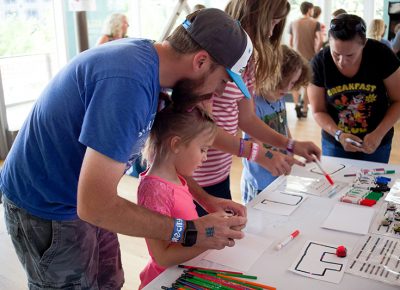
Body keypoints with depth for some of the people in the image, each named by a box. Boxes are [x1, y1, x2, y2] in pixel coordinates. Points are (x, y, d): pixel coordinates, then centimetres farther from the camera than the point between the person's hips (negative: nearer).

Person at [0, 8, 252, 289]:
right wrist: (191, 232, -27)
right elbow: (95, 205, -33)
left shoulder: (144, 54, -4)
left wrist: (204, 198, 1)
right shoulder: (128, 81, -34)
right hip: (45, 209, -8)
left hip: (83, 199, 8)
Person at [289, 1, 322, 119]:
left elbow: (290, 42, 9)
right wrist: (315, 52, -1)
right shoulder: (315, 23, -3)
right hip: (310, 57, -1)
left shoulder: (293, 23, 4)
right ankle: (304, 110, 11)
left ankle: (296, 104, -3)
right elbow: (320, 41, -14)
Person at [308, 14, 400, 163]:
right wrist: (338, 134, -25)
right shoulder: (319, 63, -18)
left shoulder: (381, 55, -19)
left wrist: (379, 134, -21)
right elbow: (318, 111, -9)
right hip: (335, 142, 0)